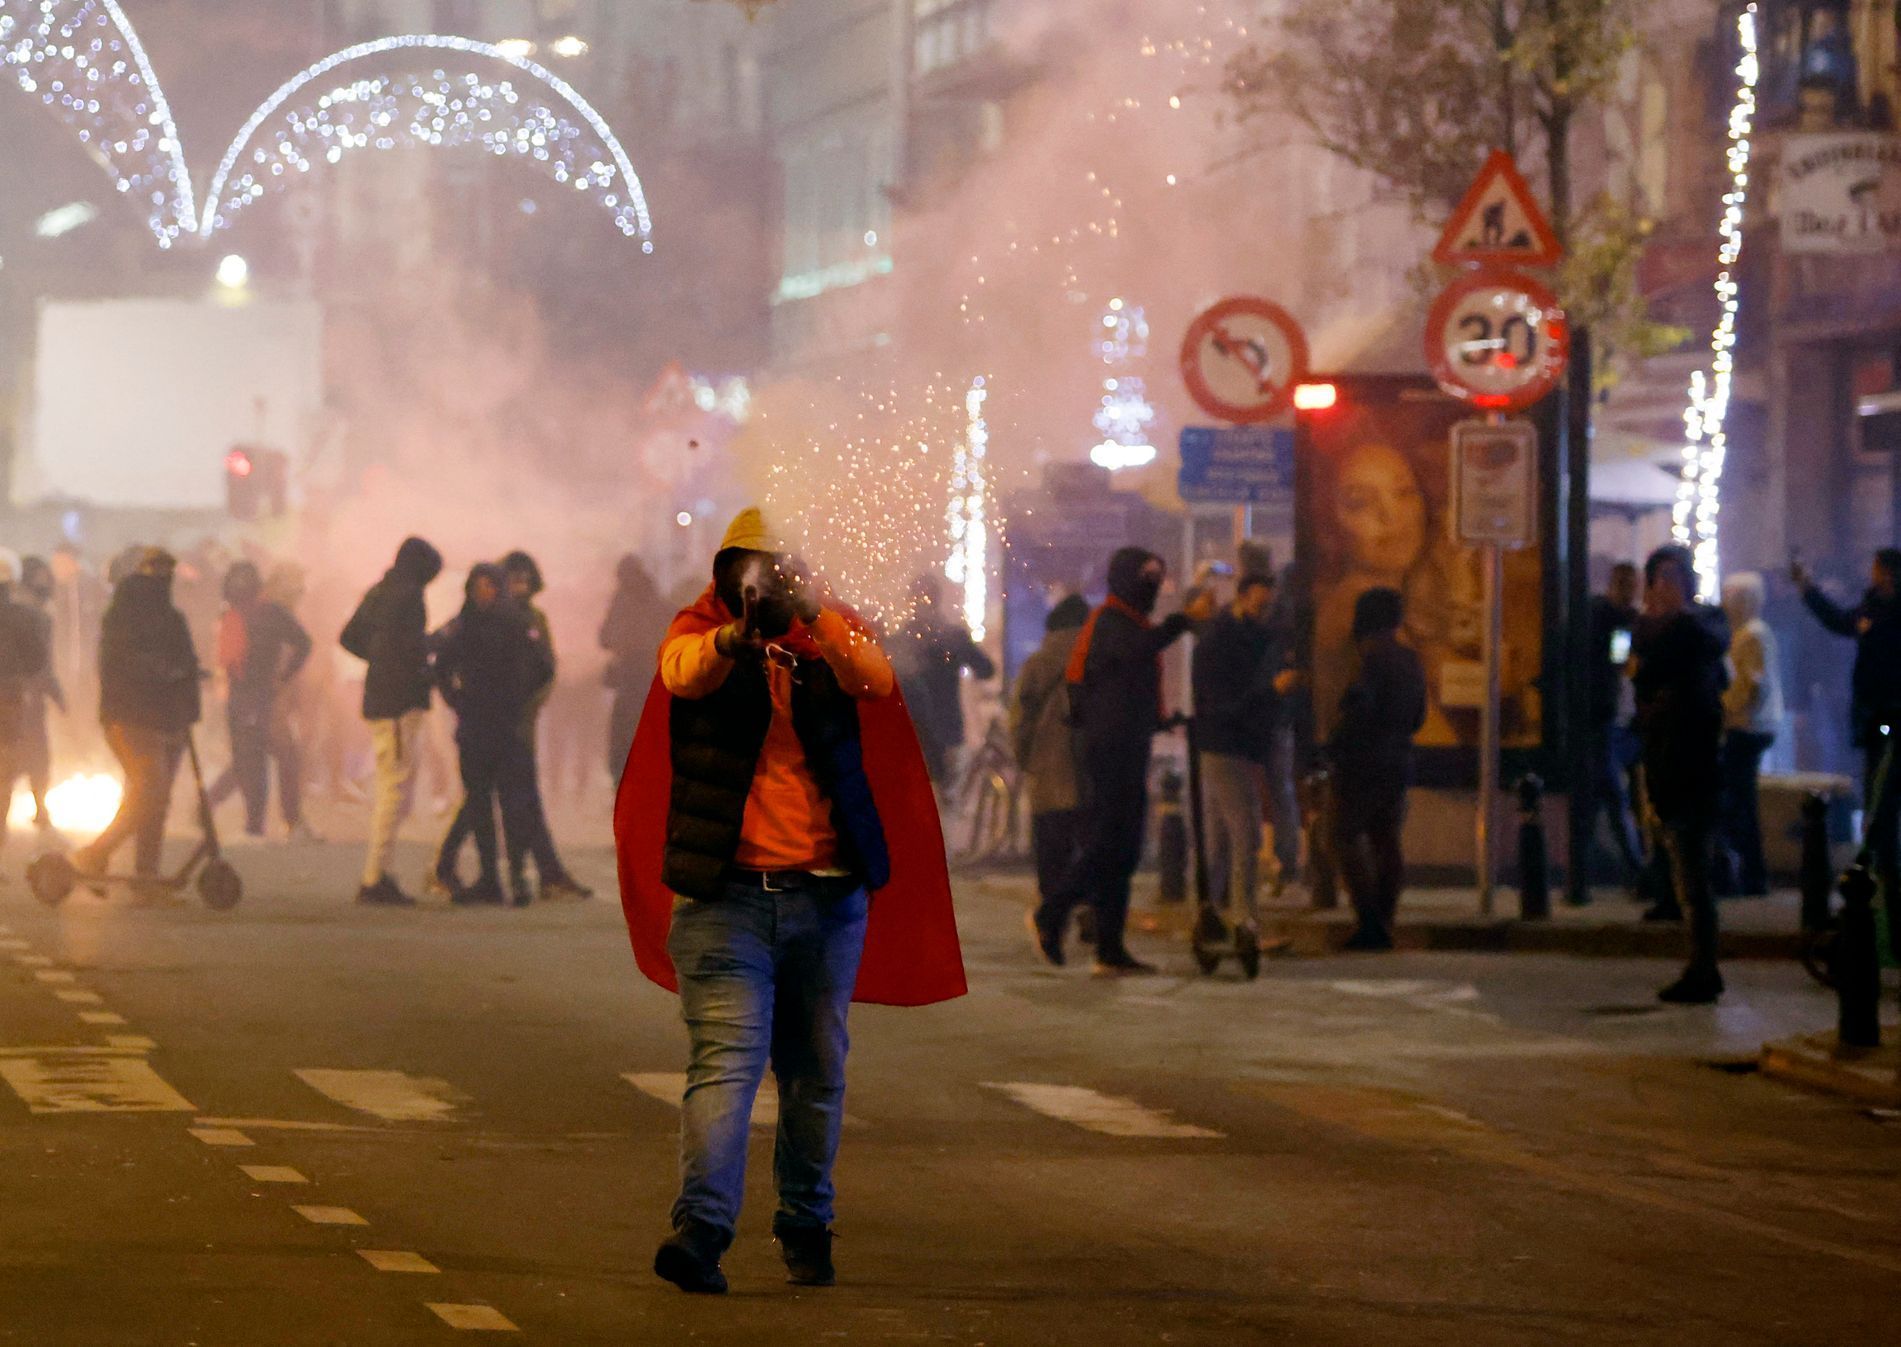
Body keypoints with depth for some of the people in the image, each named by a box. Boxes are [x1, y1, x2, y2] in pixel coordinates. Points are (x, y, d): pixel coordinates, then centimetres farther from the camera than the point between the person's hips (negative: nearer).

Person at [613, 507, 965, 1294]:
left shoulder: (830, 639, 7)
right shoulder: (700, 635, 3)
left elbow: (876, 680, -15)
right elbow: (686, 670, -21)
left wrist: (812, 611, -32)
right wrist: (734, 638, -44)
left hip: (827, 895, 3)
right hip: (725, 893, -3)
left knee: (817, 1069, 11)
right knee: (726, 1059, -14)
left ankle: (806, 1225, 24)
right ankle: (700, 1228, -23)